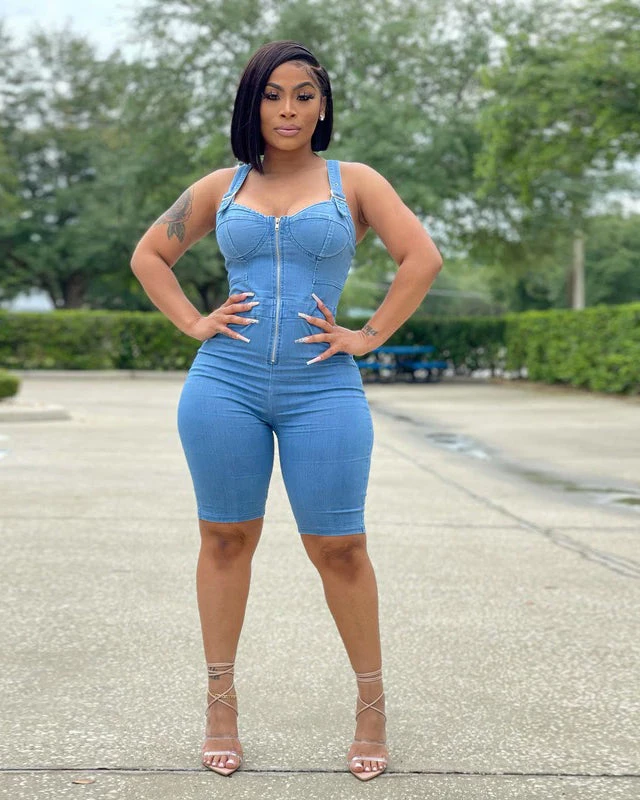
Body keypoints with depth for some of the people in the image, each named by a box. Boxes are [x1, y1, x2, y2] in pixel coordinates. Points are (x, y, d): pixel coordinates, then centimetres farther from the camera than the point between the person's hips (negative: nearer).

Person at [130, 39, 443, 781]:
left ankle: (371, 703, 14)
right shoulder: (220, 187, 11)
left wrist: (369, 336, -4)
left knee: (337, 547, -1)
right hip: (225, 385, 2)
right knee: (226, 539, 7)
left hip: (322, 390, -2)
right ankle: (220, 701, 19)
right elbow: (148, 255, 17)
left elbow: (422, 257, 0)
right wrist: (194, 323, 5)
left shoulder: (354, 182, 7)